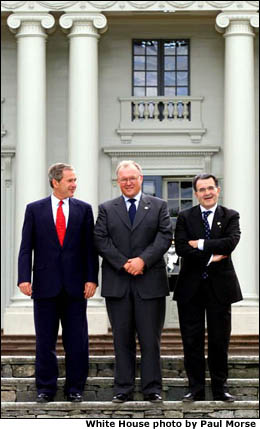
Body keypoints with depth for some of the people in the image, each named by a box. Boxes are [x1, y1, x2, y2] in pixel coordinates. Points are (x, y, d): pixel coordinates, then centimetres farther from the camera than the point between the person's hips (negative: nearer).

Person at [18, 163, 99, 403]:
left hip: (75, 285, 1)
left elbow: (90, 247, 5)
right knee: (45, 341, 5)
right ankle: (46, 388, 14)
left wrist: (91, 279, -4)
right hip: (46, 285, -1)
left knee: (77, 341, 3)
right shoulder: (35, 209, 4)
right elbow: (26, 248, 2)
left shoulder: (84, 209, 7)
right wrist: (24, 278, -8)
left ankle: (75, 388, 12)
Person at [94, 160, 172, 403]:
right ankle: (123, 389, 8)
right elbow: (100, 240, 0)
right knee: (122, 339, 4)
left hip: (150, 282, -1)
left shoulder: (158, 206, 11)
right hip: (117, 283, 1)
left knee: (150, 338, 0)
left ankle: (152, 388, 6)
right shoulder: (106, 209, 12)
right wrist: (124, 264, -11)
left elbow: (165, 236, 0)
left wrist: (143, 260, -13)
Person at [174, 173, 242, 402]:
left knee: (219, 340, 4)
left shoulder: (230, 216, 5)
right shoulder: (185, 217, 6)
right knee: (192, 341, 3)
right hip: (191, 287, 1)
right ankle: (196, 389, 10)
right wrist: (210, 258, -14)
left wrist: (200, 244, -12)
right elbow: (181, 247, -7)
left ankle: (220, 388, 14)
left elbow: (230, 242, -13)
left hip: (219, 286, 0)